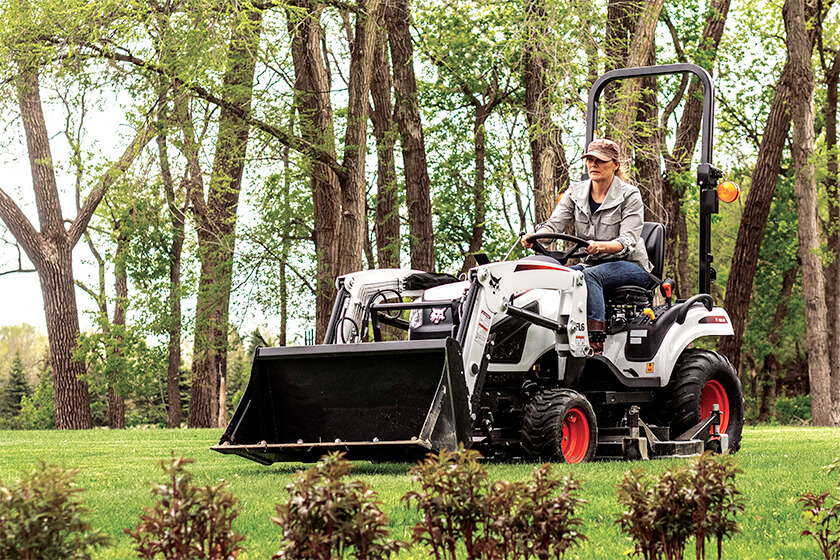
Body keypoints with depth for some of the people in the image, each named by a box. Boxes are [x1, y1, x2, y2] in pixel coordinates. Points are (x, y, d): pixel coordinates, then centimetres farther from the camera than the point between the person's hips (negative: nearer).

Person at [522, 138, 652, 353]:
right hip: (593, 264, 5)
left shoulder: (629, 196, -7)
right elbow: (555, 224, -5)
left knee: (589, 275, -35)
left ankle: (596, 342, -44)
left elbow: (627, 241, -18)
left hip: (631, 266, -5)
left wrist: (599, 246, -39)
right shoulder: (576, 192, 7)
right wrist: (534, 236, -29)